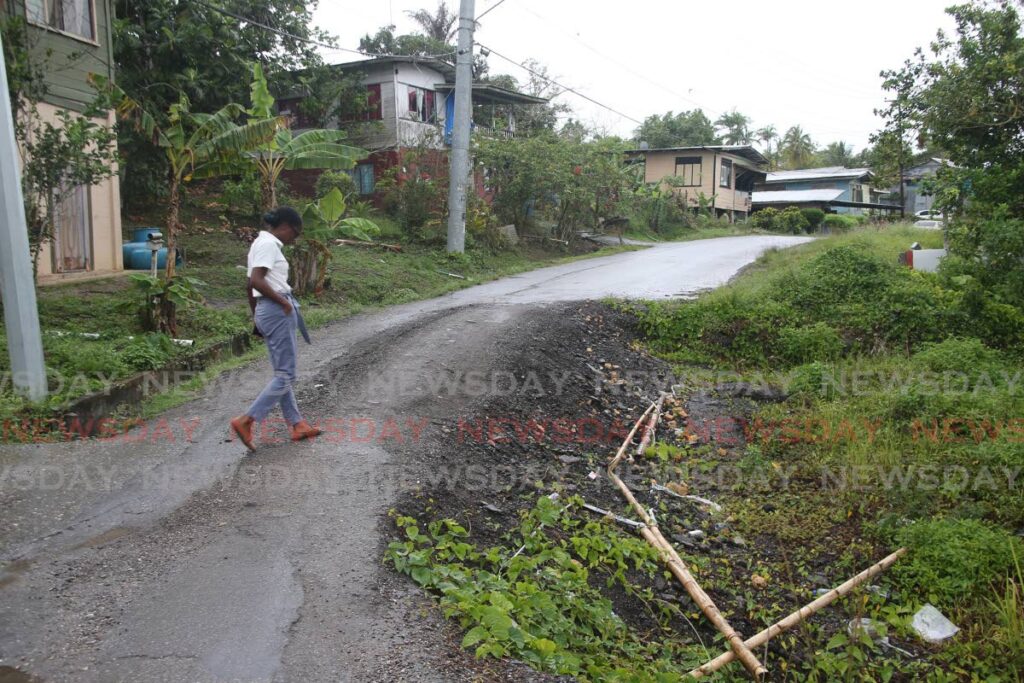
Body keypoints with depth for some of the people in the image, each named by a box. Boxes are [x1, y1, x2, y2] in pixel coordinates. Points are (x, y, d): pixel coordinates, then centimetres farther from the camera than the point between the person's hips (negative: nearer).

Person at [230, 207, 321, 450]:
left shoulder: (261, 243, 17)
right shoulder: (269, 244, -12)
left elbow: (249, 286, 20)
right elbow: (256, 281, -25)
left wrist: (256, 316, 24)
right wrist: (284, 301, -17)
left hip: (267, 311, 10)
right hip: (277, 311, -10)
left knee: (283, 373, 13)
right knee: (285, 375, -6)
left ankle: (297, 425, 20)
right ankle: (246, 421, -8)